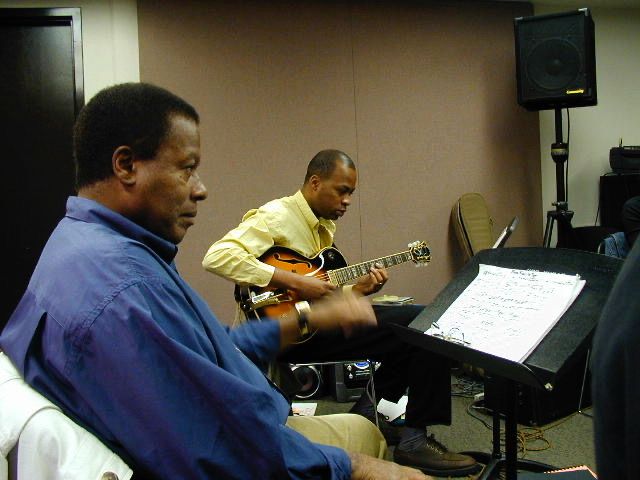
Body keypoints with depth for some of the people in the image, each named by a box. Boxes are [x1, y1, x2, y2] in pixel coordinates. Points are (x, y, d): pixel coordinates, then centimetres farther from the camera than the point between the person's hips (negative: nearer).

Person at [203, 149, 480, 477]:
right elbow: (217, 257, -26)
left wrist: (356, 289, 2)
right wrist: (295, 282, -26)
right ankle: (414, 440, -2)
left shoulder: (326, 225, 18)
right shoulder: (276, 216, -10)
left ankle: (367, 412, 9)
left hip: (320, 317, 9)